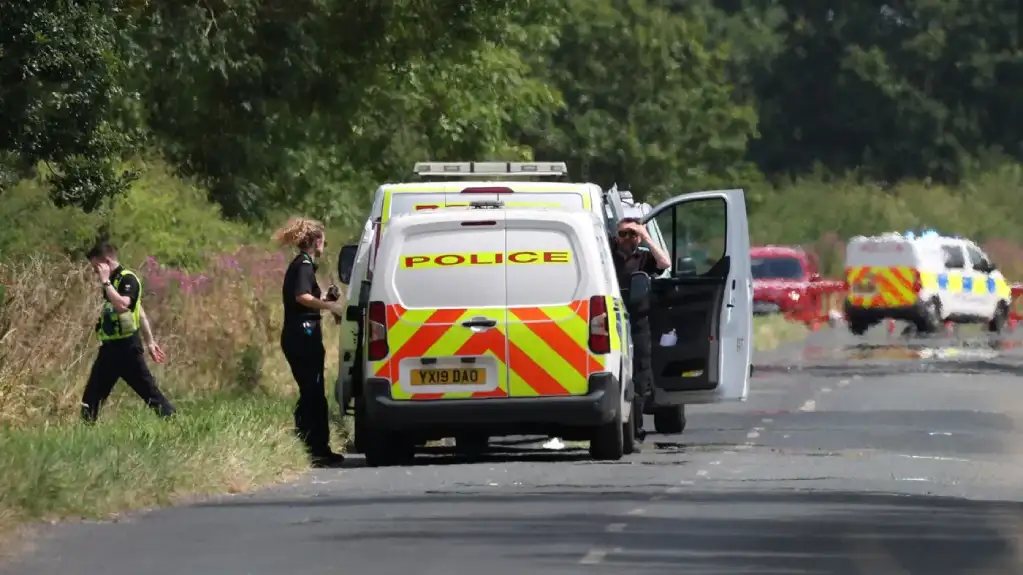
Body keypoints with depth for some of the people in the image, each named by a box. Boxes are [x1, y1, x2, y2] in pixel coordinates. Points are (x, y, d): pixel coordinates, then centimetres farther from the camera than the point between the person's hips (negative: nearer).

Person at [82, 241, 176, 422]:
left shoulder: (128, 279, -14)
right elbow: (140, 312, 19)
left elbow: (122, 305, -33)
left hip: (127, 348, -9)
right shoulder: (113, 281, 14)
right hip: (110, 346, 9)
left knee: (148, 390, -6)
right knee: (92, 394, 8)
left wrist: (106, 282, -25)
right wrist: (150, 341, 22)